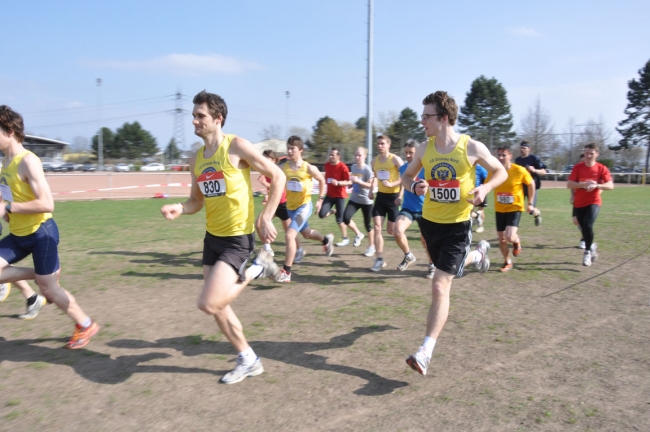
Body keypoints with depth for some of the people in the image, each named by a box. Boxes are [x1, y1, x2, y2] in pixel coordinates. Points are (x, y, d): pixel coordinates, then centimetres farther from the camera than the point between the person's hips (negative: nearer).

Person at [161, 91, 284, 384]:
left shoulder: (236, 146, -12)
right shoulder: (196, 159, 8)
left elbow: (277, 176, -9)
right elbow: (197, 200, 16)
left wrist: (265, 218, -13)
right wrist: (179, 209, -6)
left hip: (238, 239, -8)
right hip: (212, 237, 8)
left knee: (207, 304, -17)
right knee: (218, 306, 12)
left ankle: (255, 269, 5)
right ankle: (248, 360, 30)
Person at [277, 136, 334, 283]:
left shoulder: (308, 168, -14)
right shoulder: (283, 167, -8)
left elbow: (322, 181, 1)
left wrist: (320, 199, -2)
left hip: (304, 205, -5)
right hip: (290, 206, 5)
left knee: (289, 235, -19)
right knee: (306, 233, 25)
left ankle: (286, 272, -11)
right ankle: (327, 239, 57)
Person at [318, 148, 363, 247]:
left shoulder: (343, 167, -17)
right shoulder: (327, 165, 2)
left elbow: (349, 182, -18)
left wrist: (338, 183, -30)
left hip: (340, 195, -6)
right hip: (329, 194, 6)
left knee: (340, 220, -4)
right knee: (321, 214, -10)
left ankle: (345, 239, 15)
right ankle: (333, 211, 22)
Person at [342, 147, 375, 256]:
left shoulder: (367, 169, -14)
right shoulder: (353, 167, 5)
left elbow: (371, 185, -18)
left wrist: (358, 181, -27)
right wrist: (351, 181, 2)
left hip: (366, 200, -5)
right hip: (354, 199, 5)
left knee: (367, 224, 4)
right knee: (346, 218, -16)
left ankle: (371, 247, 23)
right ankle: (358, 234, 11)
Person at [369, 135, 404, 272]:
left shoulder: (395, 159, -11)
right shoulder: (374, 161, 7)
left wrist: (391, 184, -25)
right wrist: (372, 190, 9)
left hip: (393, 196, -5)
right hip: (380, 196, 5)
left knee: (391, 230, 2)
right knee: (377, 227, -7)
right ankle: (380, 260, -2)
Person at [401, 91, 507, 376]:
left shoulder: (472, 148, -13)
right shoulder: (423, 149, -4)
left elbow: (501, 172, 2)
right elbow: (406, 177, 11)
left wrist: (485, 188, -19)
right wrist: (415, 186, -12)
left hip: (457, 226, -5)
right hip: (429, 222, 5)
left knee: (440, 286, -13)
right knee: (447, 267, 28)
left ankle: (425, 353, -6)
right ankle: (477, 253, 62)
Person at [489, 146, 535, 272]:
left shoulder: (520, 170, -15)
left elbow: (531, 184, 0)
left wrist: (530, 203, 1)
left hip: (515, 208, -3)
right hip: (499, 209, 3)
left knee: (509, 237, -20)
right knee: (501, 239, 8)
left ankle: (516, 241, 18)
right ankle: (507, 262, 31)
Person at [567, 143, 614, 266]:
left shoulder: (601, 168, -5)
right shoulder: (578, 167, -2)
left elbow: (610, 185, -13)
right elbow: (569, 184, -9)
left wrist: (596, 185, -30)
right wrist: (583, 184, -25)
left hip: (594, 202, -2)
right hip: (579, 203, 2)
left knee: (588, 225, -22)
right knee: (584, 228, 8)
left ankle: (587, 251, -3)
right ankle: (592, 247, 37)